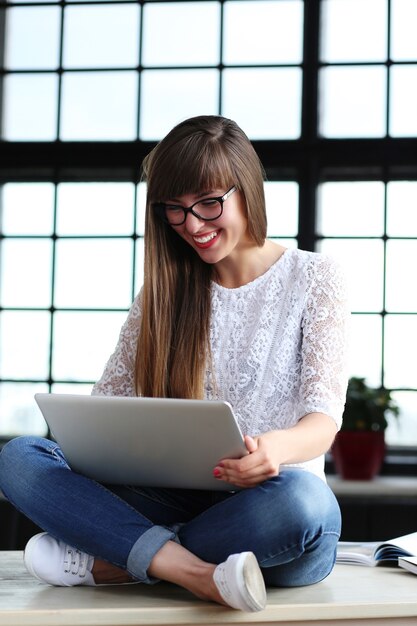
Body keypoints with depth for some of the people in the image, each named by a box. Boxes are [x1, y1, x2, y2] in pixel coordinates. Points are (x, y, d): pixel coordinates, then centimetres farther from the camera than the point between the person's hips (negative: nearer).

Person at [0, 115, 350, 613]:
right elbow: (110, 395, 11)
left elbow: (324, 418, -6)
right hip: (174, 501, 3)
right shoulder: (165, 287, 15)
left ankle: (106, 562, -23)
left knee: (301, 499, -40)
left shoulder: (315, 278, 3)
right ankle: (195, 573, -33)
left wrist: (277, 447, -31)